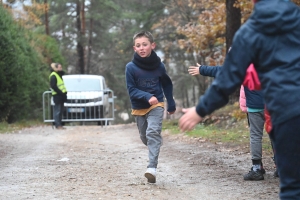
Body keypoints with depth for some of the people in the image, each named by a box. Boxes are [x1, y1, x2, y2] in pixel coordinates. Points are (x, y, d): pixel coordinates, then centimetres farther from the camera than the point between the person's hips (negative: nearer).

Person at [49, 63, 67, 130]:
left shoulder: (59, 74, 17)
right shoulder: (53, 76, -12)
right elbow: (53, 86, -19)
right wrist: (60, 92, -20)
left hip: (61, 95, 10)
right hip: (57, 95, -10)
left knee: (61, 110, 11)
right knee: (57, 110, -7)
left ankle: (59, 124, 15)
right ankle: (57, 125, -7)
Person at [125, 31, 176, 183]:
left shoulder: (159, 66, -8)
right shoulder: (131, 67, -13)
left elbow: (167, 85, 8)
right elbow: (131, 90, -14)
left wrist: (171, 104, 13)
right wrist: (147, 97, -29)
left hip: (156, 105, -2)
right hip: (139, 107, 2)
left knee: (153, 132, -21)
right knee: (145, 137, 14)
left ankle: (152, 168, -28)